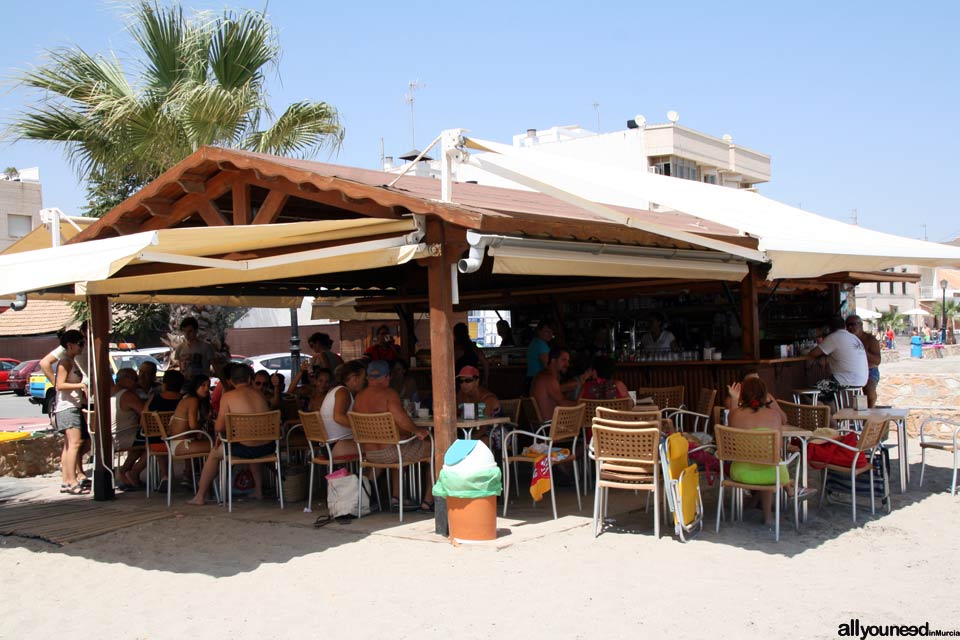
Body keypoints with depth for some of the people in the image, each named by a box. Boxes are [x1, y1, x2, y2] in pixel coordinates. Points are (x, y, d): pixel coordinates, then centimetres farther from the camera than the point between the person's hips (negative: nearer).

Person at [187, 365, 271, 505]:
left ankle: (200, 497, 32)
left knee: (214, 453, 22)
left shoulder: (228, 396, -3)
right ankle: (258, 490, 45)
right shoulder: (258, 393, 10)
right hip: (269, 447, 5)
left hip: (245, 449, -5)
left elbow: (218, 428, -3)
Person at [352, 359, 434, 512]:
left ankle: (396, 496, 28)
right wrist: (417, 430, -16)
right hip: (392, 451, -7)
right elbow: (399, 417, -30)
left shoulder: (358, 397, 7)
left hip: (370, 455, 8)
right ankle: (428, 501, 10)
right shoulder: (389, 393, -13)